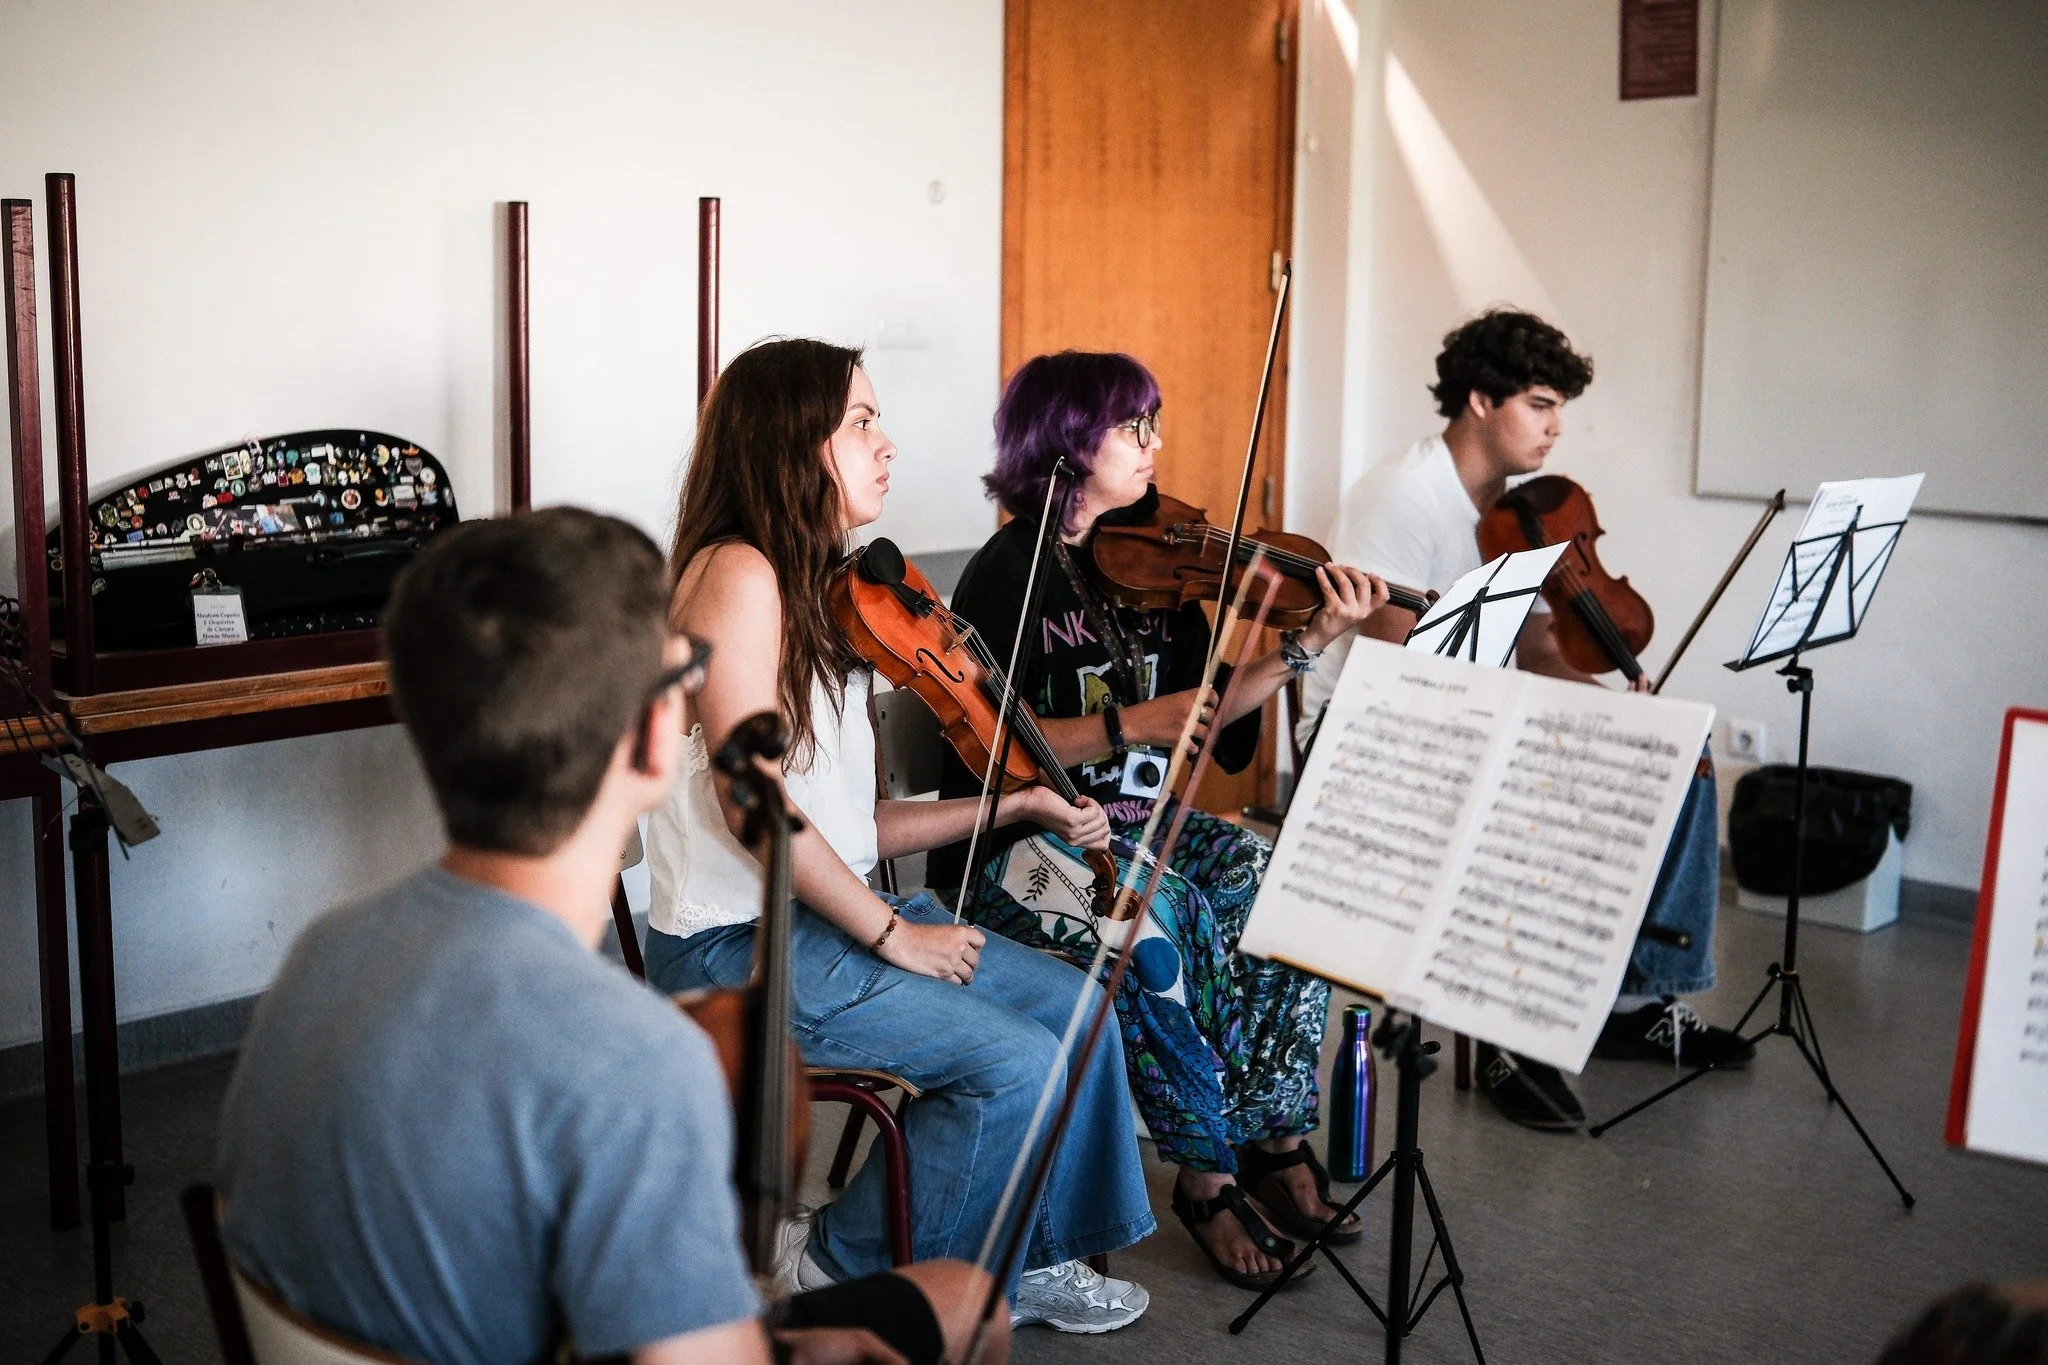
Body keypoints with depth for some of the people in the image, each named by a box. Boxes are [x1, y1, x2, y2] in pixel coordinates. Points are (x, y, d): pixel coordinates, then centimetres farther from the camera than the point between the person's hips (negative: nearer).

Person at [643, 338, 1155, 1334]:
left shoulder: (820, 593, 13)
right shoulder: (737, 574, -16)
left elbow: (849, 823, 10)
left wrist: (1018, 804, 8)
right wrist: (891, 932, -16)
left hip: (829, 915, 9)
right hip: (738, 948, -9)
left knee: (1076, 1005, 4)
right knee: (1018, 1065, -16)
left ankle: (1034, 1261, 18)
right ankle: (841, 1277, 3)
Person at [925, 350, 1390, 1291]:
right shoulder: (1012, 574, -10)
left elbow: (1208, 717, 5)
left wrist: (1309, 644, -5)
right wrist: (1128, 727, -27)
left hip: (1135, 827, 6)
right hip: (1019, 846, -6)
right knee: (1163, 924, -32)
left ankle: (1275, 1141, -7)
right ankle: (1207, 1173, -13)